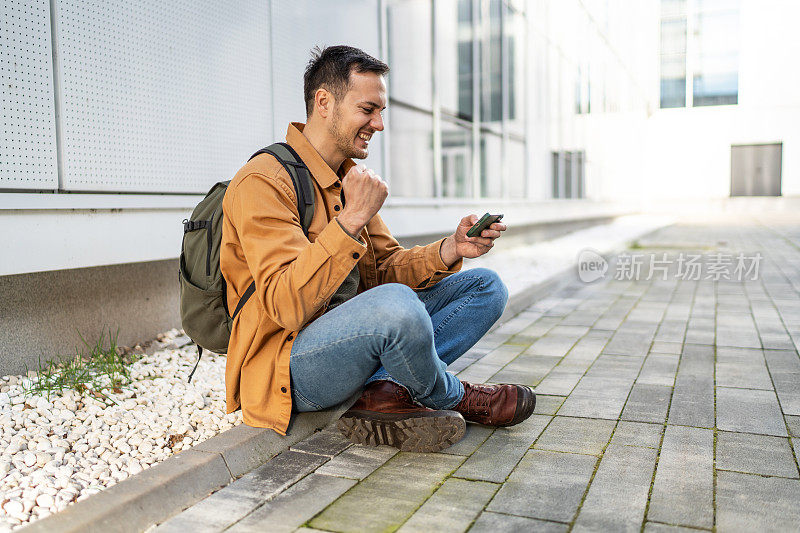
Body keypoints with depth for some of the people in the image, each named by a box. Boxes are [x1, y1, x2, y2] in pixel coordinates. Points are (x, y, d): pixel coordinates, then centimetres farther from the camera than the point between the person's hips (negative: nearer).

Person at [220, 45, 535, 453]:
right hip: (286, 367, -9)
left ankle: (387, 393, -19)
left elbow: (386, 269, 10)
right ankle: (455, 399, -6)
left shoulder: (349, 178, 13)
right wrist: (351, 220, -29)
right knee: (396, 303, -39)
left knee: (486, 287, 2)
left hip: (358, 337, 9)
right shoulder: (263, 183, -15)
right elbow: (287, 306, -26)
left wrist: (449, 250, -7)